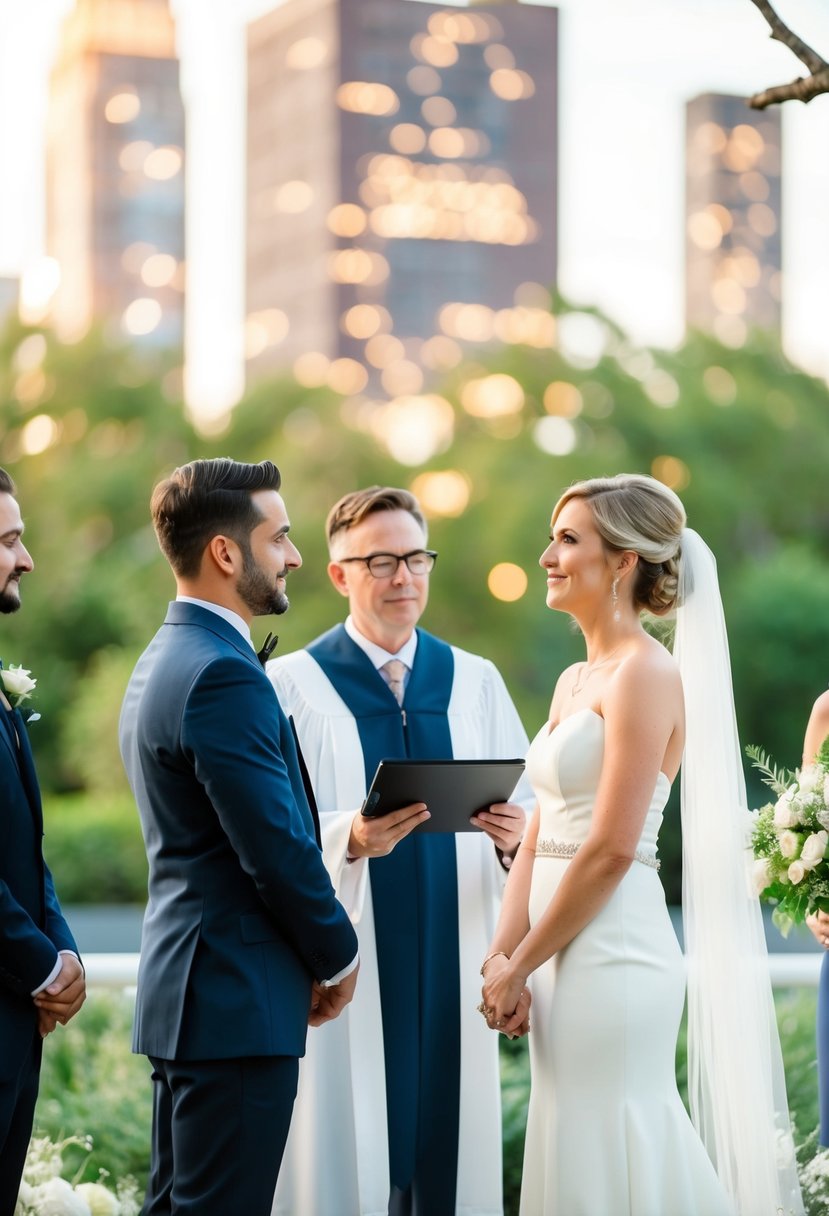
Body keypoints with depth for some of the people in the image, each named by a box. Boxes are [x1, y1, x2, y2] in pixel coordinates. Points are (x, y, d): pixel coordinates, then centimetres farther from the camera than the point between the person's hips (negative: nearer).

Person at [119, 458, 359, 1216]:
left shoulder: (164, 661, 15)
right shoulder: (224, 675, -18)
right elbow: (278, 848, -19)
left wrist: (312, 954, 15)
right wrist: (338, 955, -3)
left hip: (184, 987, 10)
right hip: (238, 1000, -10)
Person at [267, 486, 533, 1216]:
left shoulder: (477, 682, 12)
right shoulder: (293, 684, 2)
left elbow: (524, 812, 7)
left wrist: (512, 839, -15)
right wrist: (350, 838, -24)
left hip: (453, 971, 3)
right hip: (346, 977, -3)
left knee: (450, 1155, 3)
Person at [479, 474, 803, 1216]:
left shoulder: (646, 674, -12)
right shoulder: (575, 681, 16)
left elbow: (611, 850, -17)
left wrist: (517, 968, -11)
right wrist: (502, 958, 2)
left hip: (613, 953, -9)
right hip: (569, 957, 9)